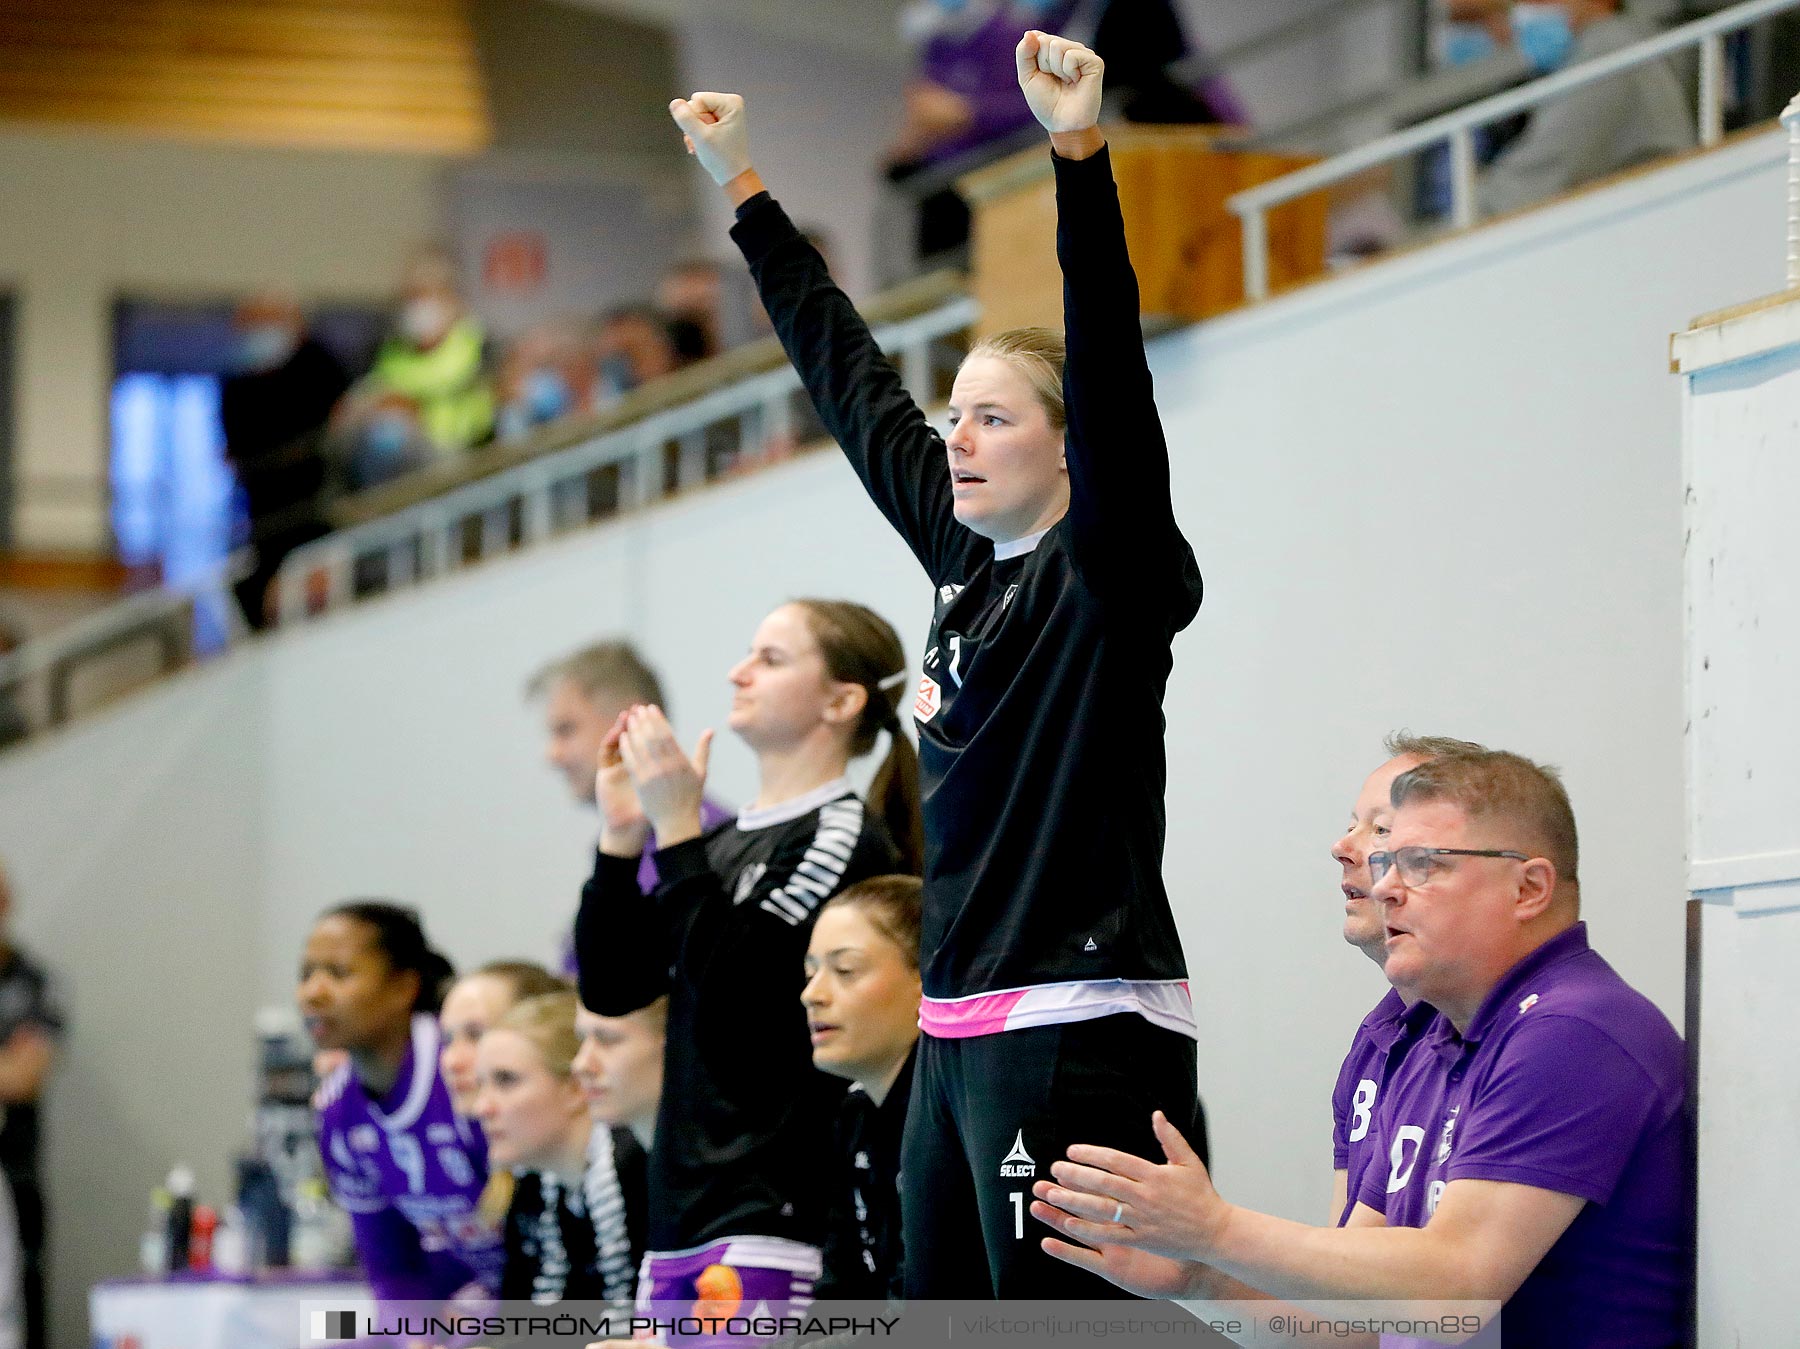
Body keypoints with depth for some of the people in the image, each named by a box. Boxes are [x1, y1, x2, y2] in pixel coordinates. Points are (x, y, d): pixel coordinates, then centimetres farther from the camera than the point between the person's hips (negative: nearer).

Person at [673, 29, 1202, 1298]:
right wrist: (744, 183, 29)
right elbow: (852, 381, 23)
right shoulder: (965, 553, 15)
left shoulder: (1110, 574, -6)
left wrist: (1080, 154, -31)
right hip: (959, 1030, 9)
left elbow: (1111, 370, -20)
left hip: (1080, 1035, -9)